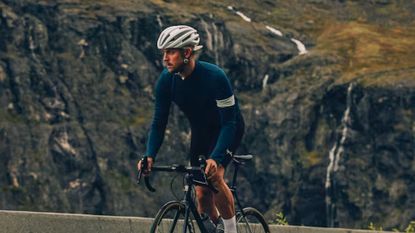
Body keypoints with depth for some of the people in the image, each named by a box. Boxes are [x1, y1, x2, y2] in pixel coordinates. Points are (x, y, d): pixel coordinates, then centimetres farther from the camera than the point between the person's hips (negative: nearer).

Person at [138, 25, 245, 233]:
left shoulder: (214, 76, -33)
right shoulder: (166, 80, -18)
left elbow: (228, 123, -33)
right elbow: (159, 122, -12)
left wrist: (215, 158, -45)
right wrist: (150, 156, -29)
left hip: (227, 129, -5)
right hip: (200, 132, 5)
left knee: (214, 176, -28)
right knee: (201, 193, 0)